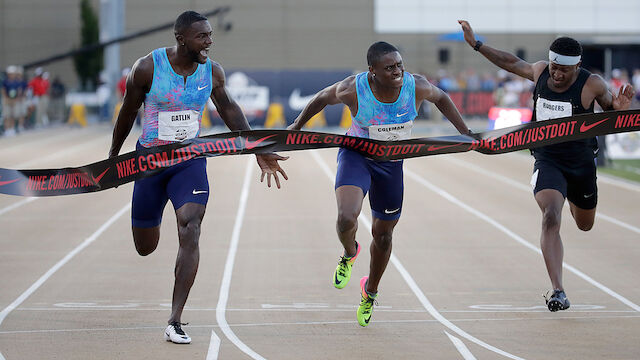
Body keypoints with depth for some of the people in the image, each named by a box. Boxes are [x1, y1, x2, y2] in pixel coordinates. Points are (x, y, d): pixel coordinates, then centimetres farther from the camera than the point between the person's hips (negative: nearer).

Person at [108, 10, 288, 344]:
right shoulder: (147, 68, -15)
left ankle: (175, 322, -21)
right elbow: (127, 113, -1)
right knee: (145, 248, 8)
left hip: (190, 160, 1)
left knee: (190, 232, -22)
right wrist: (113, 157, 10)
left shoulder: (212, 71, -6)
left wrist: (258, 150, 6)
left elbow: (228, 108, 10)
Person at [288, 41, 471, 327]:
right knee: (346, 218, -28)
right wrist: (297, 125, 9)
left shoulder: (417, 87, -22)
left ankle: (370, 291, 41)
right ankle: (349, 253, 10)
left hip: (391, 164, 3)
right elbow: (323, 98, -4)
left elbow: (440, 98, 2)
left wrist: (465, 133, 3)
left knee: (383, 235, 13)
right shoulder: (353, 90, -26)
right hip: (356, 155, -3)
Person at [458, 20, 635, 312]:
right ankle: (557, 291, -30)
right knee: (551, 217, -25)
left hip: (581, 163, 0)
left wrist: (619, 108, -27)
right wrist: (476, 44, 12)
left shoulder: (592, 84, -15)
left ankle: (571, 196, 64)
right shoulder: (540, 72, -6)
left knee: (585, 225, 23)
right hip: (547, 160, 0)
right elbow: (512, 63, 13)